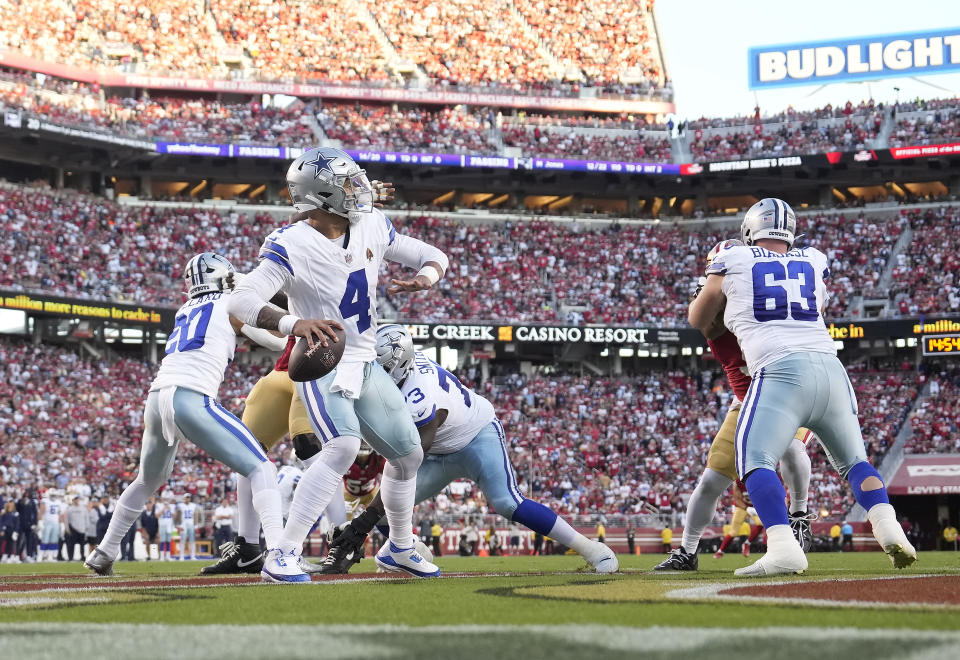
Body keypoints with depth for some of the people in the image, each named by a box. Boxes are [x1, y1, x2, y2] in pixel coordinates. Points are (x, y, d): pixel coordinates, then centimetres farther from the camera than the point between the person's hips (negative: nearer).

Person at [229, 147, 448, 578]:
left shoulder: (371, 226, -2)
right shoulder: (291, 245, -22)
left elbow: (433, 256, 9)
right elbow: (241, 301, -33)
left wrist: (425, 277, -17)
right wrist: (293, 324, -52)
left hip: (366, 367, 7)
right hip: (321, 367, -7)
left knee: (408, 454, 16)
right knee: (343, 446, -31)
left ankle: (399, 550, 39)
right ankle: (284, 554, -28)